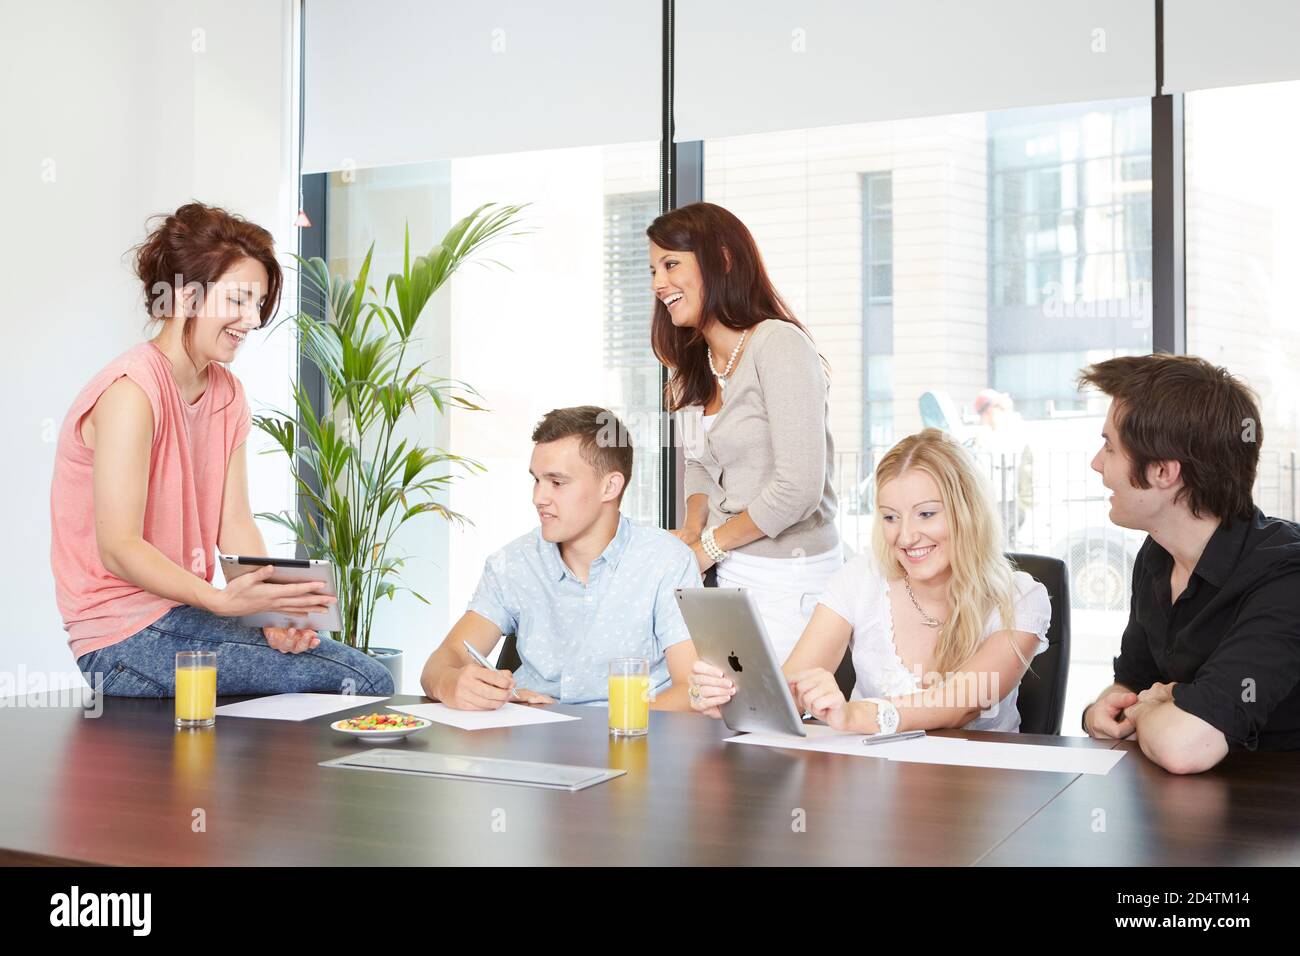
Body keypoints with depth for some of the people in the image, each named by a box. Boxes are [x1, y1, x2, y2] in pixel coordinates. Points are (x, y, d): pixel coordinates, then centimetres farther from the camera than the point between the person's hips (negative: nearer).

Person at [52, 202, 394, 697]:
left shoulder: (228, 394, 11)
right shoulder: (132, 392, -16)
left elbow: (234, 524, 3)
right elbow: (118, 549, -22)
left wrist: (273, 605, -14)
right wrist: (222, 600, -35)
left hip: (183, 613, 8)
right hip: (126, 639, -8)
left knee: (369, 682, -8)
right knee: (363, 682, -19)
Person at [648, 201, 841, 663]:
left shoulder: (779, 345, -15)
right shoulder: (692, 368, 11)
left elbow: (799, 488, -21)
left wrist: (709, 546, -10)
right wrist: (693, 526, 1)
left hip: (789, 577, -7)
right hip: (730, 572, 7)